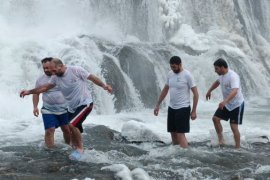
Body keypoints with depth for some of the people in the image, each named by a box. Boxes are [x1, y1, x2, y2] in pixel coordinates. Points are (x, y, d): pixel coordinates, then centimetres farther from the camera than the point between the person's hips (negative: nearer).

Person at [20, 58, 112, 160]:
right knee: (74, 132, 8)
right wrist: (29, 92, -1)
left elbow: (92, 77, -8)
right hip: (72, 107, 7)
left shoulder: (76, 70, -15)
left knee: (72, 125, -23)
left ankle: (80, 148, -7)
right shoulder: (55, 78, 1)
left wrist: (104, 86, -15)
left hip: (84, 103, -7)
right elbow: (45, 87, 6)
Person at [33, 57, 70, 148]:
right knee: (49, 131, -9)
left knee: (67, 130, 8)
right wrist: (35, 107, -1)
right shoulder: (40, 80, 0)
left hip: (64, 109, 0)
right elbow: (36, 93, 10)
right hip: (48, 110, 0)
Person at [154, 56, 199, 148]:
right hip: (171, 108, 7)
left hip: (183, 108, -7)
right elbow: (165, 90, 16)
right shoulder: (170, 74, 5)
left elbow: (196, 93, -12)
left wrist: (193, 111, -13)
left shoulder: (187, 75, -14)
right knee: (173, 133, 11)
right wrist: (158, 105, 15)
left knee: (180, 134, -11)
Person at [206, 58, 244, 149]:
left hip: (236, 104, -8)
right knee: (215, 118, 1)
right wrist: (209, 91, 29)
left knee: (233, 126, -8)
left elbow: (234, 91, -43)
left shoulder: (233, 76, -28)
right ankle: (220, 139, 14)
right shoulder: (222, 75, 0)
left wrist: (225, 101, -55)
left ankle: (237, 148, 3)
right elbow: (217, 82, 25)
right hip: (226, 104, 8)